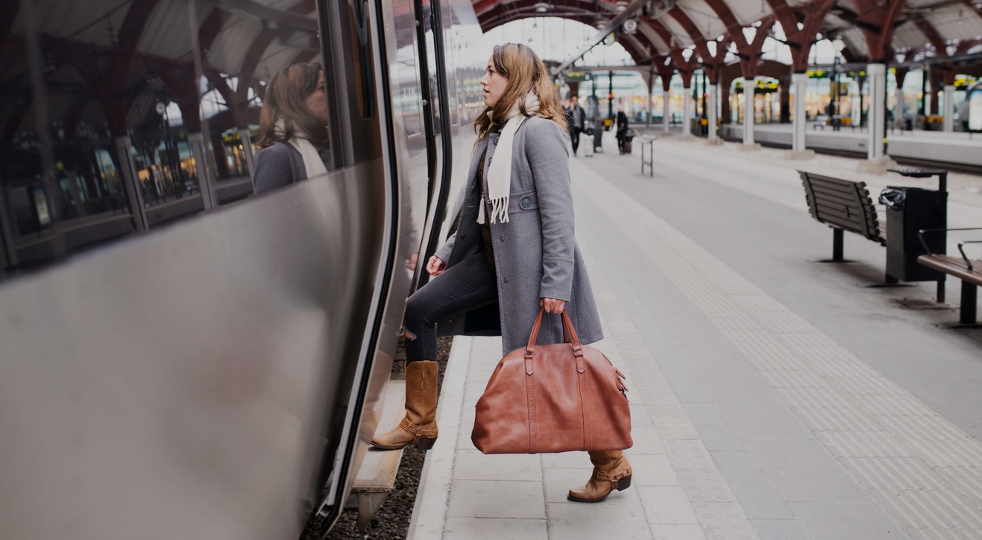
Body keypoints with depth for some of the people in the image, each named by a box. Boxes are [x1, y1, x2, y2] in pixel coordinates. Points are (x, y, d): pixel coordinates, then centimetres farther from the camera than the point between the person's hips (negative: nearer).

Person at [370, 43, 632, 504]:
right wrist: (449, 251, 17)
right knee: (419, 309, 4)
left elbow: (558, 212, -19)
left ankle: (611, 464, 16)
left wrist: (556, 282, -22)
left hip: (529, 264, -9)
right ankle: (420, 423, 14)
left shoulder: (539, 132, -14)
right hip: (492, 258, 9)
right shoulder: (492, 133, 15)